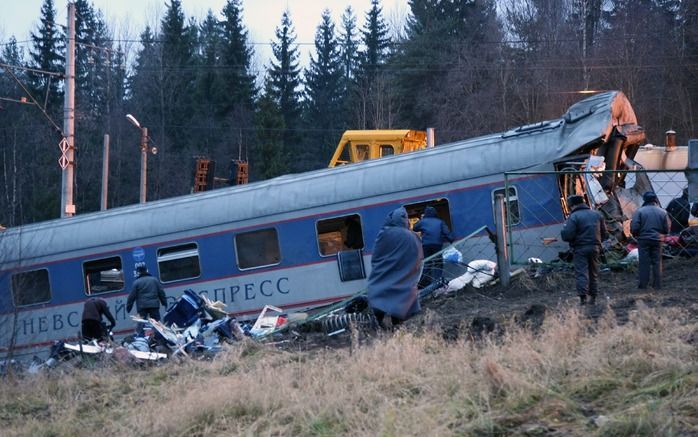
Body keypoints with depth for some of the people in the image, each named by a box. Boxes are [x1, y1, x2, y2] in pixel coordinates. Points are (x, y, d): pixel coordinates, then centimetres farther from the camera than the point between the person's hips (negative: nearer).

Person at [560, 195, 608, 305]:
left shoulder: (574, 216, -11)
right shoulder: (597, 214, 10)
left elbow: (567, 235, -16)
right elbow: (604, 234, 13)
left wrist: (564, 228, 4)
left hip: (580, 249, -5)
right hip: (595, 248, 5)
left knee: (581, 272, -6)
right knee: (593, 273, 14)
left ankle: (582, 297, -17)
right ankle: (593, 297, 16)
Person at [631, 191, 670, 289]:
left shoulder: (640, 211, -9)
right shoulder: (662, 212, 1)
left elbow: (634, 227, -12)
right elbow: (666, 229, 5)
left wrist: (635, 235, 8)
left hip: (644, 240, -2)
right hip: (657, 241, 2)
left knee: (644, 263, 3)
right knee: (657, 262, 10)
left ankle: (643, 284, 3)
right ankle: (657, 284, 10)